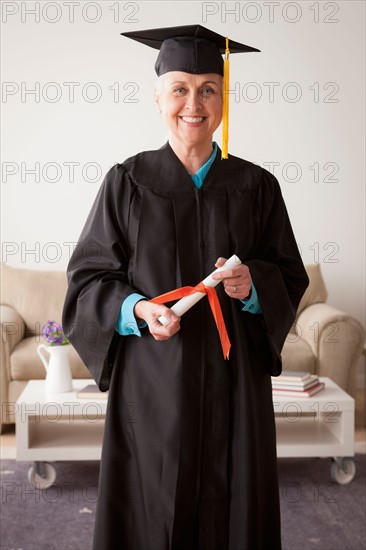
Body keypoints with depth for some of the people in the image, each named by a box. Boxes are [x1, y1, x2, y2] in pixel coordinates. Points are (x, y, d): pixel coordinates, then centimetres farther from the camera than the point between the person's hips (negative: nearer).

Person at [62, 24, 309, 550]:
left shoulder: (256, 186, 4)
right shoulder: (128, 182, 0)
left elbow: (290, 277, 8)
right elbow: (88, 279, 1)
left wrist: (253, 285, -13)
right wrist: (136, 308, -17)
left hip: (232, 376, 2)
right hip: (151, 380, -1)